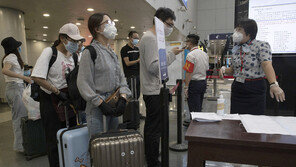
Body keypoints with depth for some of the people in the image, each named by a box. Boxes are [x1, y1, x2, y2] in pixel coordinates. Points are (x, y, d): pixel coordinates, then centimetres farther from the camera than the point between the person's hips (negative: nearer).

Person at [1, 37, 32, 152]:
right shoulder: (12, 56, -12)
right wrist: (23, 77, -32)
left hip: (10, 88, 10)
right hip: (16, 88, -10)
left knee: (16, 117, 14)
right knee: (21, 117, -5)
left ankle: (18, 144, 24)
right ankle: (19, 146, 2)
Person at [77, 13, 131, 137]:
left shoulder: (112, 53, 14)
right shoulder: (89, 52, -10)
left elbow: (121, 77, 11)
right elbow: (83, 84, -14)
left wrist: (123, 97, -4)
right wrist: (101, 103, -17)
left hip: (114, 108, 7)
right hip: (97, 109, -7)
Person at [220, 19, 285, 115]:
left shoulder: (262, 46, -7)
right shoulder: (236, 49, 9)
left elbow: (267, 65, -23)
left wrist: (273, 84, -38)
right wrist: (224, 69, -5)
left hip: (255, 90, -5)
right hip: (237, 88, 5)